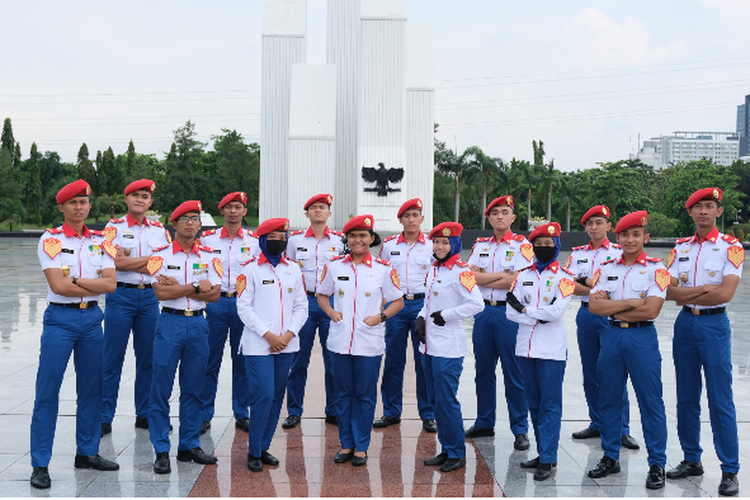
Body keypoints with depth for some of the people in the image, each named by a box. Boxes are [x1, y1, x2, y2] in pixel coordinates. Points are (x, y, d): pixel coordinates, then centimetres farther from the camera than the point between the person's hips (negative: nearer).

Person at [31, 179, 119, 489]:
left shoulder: (100, 241, 7)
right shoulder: (51, 240, -3)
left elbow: (111, 283, -4)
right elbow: (57, 285, -14)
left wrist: (75, 280, -13)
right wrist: (95, 284, -8)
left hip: (92, 318, 4)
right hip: (60, 318, -4)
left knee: (91, 388, 10)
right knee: (47, 391, -4)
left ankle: (87, 453, 23)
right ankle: (40, 464, 2)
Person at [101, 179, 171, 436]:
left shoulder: (159, 230, 11)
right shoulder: (114, 227, 1)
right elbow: (117, 263, -12)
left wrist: (130, 260, -9)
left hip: (150, 296, 4)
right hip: (121, 296, -3)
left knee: (148, 358, 8)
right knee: (113, 359, -2)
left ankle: (145, 414, 18)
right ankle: (104, 417, 5)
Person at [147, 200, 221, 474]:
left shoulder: (208, 256, 7)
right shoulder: (161, 255, -1)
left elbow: (215, 294, -3)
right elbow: (161, 293, -12)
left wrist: (178, 287, -10)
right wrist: (196, 287, -10)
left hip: (198, 324, 3)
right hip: (170, 322, -3)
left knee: (193, 389, 9)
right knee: (161, 389, -1)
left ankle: (189, 446, 19)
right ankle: (161, 451, 6)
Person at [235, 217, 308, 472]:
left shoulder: (294, 269, 12)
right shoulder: (250, 269, -1)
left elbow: (301, 306, 10)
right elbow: (244, 307, -6)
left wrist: (289, 334, -5)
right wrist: (268, 335, -12)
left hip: (286, 345, 5)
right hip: (258, 345, -5)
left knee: (276, 398, 8)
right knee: (263, 396, -11)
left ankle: (263, 447, 20)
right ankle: (253, 452, 2)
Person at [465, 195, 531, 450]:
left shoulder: (522, 245, -2)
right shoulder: (480, 245, 12)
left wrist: (484, 279, -5)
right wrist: (503, 275, -9)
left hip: (510, 313, -5)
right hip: (484, 311, 5)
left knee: (514, 372, -2)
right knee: (484, 370, 11)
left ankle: (520, 429, 6)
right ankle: (484, 423, 23)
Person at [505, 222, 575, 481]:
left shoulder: (564, 277, -2)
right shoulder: (523, 275, 11)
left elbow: (556, 311, -16)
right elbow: (511, 311, 2)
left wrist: (525, 309, -6)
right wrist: (538, 317, -11)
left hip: (551, 350, -5)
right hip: (526, 347, 5)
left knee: (550, 404, -3)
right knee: (534, 403, 11)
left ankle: (548, 459, 0)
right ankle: (544, 453, 20)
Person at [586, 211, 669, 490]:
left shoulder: (656, 270, -4)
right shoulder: (606, 269, 7)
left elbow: (651, 310, -15)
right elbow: (594, 305, -5)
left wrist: (612, 308, -9)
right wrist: (631, 303, -13)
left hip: (642, 338, -4)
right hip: (611, 336, 4)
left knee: (650, 402, 0)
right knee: (609, 400, 10)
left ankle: (657, 465, 8)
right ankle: (610, 458, 23)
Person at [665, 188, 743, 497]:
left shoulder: (731, 247, -5)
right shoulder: (681, 248, 8)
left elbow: (725, 294, -17)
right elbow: (668, 291, -2)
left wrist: (686, 294, -8)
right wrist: (705, 289, -13)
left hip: (714, 324, -5)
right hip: (685, 324, 5)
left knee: (720, 401, -4)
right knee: (686, 398, 10)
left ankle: (730, 470, 3)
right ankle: (691, 460, 22)